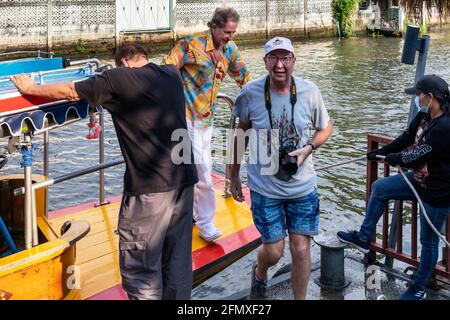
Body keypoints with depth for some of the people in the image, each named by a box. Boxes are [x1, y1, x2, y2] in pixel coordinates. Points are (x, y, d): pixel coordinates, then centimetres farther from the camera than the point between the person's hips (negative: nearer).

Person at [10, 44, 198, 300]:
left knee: (140, 269, 1)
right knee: (178, 261, 16)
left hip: (149, 187, -7)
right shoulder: (172, 74, 12)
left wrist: (31, 89, 23)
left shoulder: (119, 79, -4)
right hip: (184, 181, 7)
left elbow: (68, 91, 6)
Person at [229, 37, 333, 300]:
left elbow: (326, 128, 7)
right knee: (274, 251, 5)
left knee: (301, 248, 5)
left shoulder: (309, 91, -9)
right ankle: (260, 275, 42)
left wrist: (308, 148, -13)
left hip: (303, 186, 1)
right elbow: (240, 134, 3)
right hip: (265, 187, -1)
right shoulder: (250, 93, -11)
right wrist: (234, 175, 8)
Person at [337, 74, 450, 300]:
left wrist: (395, 158, -7)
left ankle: (419, 288, 27)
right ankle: (364, 238, 28)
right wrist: (380, 152, 11)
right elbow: (407, 138, 10)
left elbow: (418, 157, -25)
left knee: (428, 241, 8)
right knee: (379, 188, 16)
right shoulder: (425, 116, -3)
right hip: (418, 180, 9)